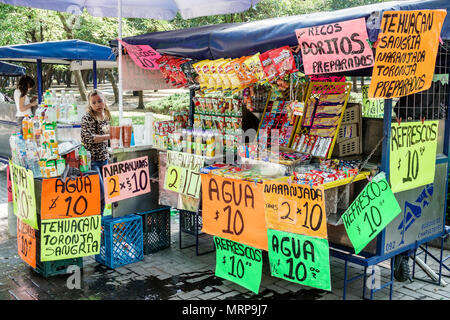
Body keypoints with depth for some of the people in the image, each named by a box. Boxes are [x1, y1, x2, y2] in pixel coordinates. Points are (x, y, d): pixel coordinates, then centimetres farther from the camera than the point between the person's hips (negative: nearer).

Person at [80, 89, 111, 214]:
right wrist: (109, 136, -28)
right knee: (99, 193, -12)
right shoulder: (87, 118, -11)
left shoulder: (106, 116, 11)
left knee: (103, 193, 10)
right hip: (91, 160, -7)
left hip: (103, 159, 7)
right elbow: (88, 138, -22)